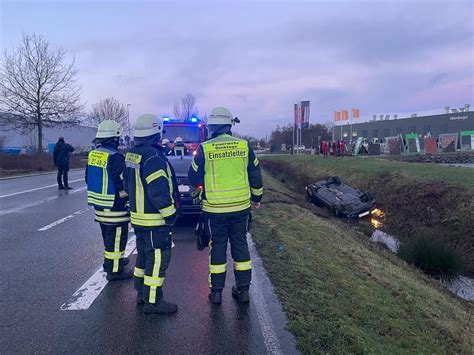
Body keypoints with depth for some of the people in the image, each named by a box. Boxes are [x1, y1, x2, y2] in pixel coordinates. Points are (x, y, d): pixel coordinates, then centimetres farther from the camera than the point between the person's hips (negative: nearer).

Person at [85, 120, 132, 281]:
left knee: (108, 235, 23)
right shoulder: (115, 157, -21)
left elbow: (89, 179, 15)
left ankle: (112, 260, 38)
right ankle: (114, 270, 9)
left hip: (100, 204, 9)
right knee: (117, 237, 1)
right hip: (115, 206, -9)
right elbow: (122, 182, -21)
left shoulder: (93, 155, 7)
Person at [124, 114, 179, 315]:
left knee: (144, 255, 20)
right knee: (158, 258, -1)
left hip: (138, 217, 10)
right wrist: (170, 215, -16)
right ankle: (153, 301, 6)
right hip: (154, 220, -10)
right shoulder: (153, 158, -21)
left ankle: (142, 293, 31)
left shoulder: (131, 155, 9)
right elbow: (159, 191, -25)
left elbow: (128, 185, 18)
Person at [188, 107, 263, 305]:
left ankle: (216, 292, 17)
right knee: (240, 246, 13)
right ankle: (243, 290, 21)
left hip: (214, 208, -2)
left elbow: (194, 177, 1)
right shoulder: (244, 146, -1)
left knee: (217, 248, 10)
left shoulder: (204, 149, -8)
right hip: (241, 206, 2)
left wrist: (199, 191, 23)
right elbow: (255, 175, 7)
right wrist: (256, 198, 21)